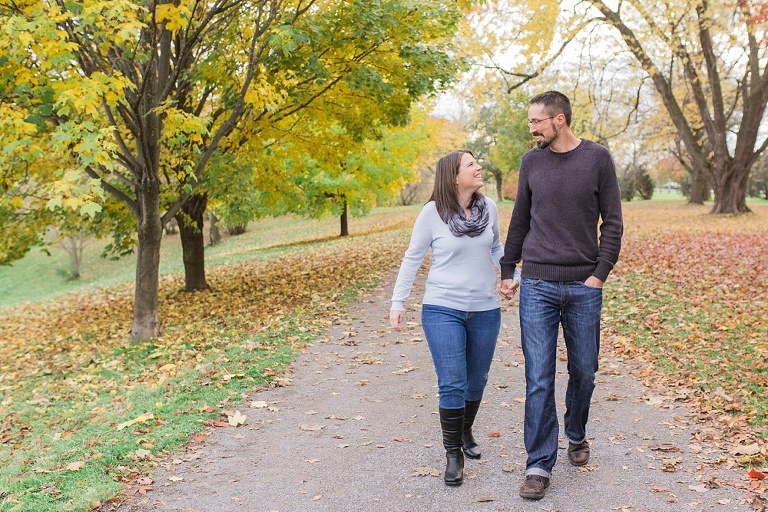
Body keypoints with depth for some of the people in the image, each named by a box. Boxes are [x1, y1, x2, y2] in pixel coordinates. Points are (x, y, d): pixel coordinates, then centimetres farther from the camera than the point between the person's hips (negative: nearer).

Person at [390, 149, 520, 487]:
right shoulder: (433, 212, -10)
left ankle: (465, 433, 38)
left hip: (485, 310, 4)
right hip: (443, 310, -4)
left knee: (476, 381, 15)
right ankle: (453, 453, 8)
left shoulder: (489, 207, 1)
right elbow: (413, 258, -2)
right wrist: (397, 301, -4)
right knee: (452, 384, -7)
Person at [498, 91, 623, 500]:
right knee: (538, 378, -2)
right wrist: (507, 271, 12)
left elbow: (612, 222, 1)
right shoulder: (531, 161, 6)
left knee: (583, 371, 11)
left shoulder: (597, 159, -1)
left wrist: (601, 272, -7)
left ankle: (576, 435, 37)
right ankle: (539, 464, 5)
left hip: (584, 287, 0)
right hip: (537, 286, 1)